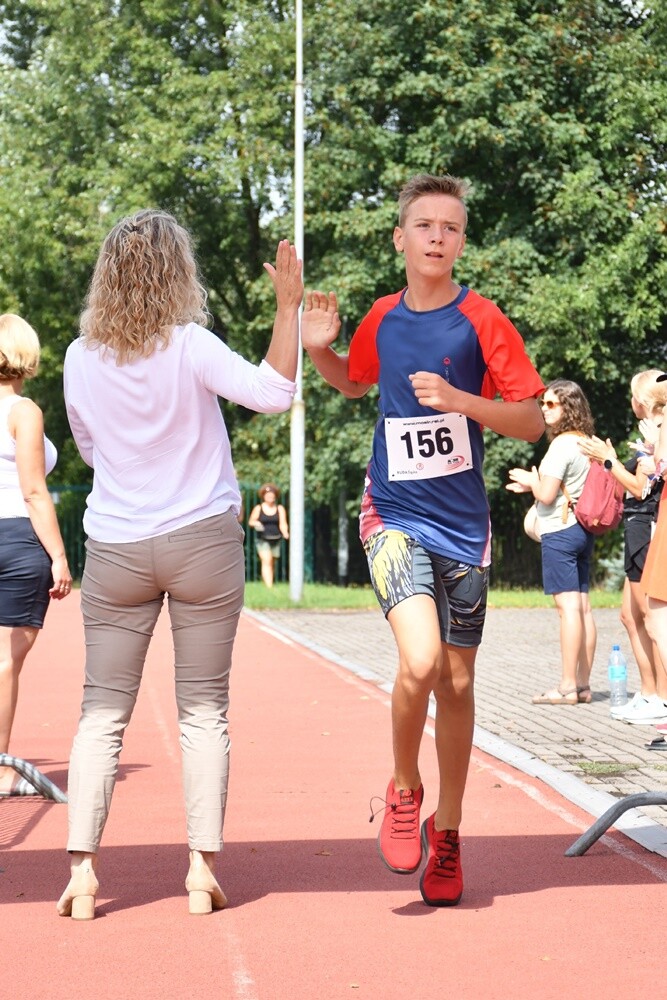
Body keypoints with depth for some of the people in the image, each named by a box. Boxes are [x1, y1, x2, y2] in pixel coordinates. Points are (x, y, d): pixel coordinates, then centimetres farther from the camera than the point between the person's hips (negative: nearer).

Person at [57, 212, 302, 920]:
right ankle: (203, 866, 4)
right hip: (202, 541, -2)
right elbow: (272, 391, -22)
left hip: (115, 548, 2)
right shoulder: (189, 347, -12)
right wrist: (288, 308, -16)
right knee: (203, 709, 5)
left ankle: (81, 868, -2)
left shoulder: (82, 359, -1)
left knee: (102, 711, 6)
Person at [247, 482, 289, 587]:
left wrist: (285, 533, -24)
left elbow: (283, 523, -4)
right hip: (263, 540, -3)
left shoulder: (280, 509, 5)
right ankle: (269, 586, -27)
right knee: (266, 561, -17)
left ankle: (269, 585, 25)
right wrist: (256, 523, -16)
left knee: (271, 563, 11)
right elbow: (250, 521, 8)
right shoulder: (258, 508, 3)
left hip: (276, 540, 3)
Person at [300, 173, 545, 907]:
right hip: (394, 517, 0)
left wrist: (458, 399, -20)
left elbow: (531, 420, -6)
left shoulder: (481, 319, -6)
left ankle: (446, 833, 27)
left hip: (463, 525, 0)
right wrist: (318, 350, 4)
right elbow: (354, 384, 24)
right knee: (420, 661, -22)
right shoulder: (382, 320, 3)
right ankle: (403, 792, 5)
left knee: (456, 682, 8)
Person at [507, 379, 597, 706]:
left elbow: (546, 495, -16)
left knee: (568, 605, -10)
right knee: (582, 606, 8)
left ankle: (567, 687, -11)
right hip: (582, 529, 9)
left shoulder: (562, 445, -14)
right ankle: (583, 684, 10)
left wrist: (531, 480, 4)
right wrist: (533, 485, 20)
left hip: (560, 531, -9)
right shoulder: (585, 443, 14)